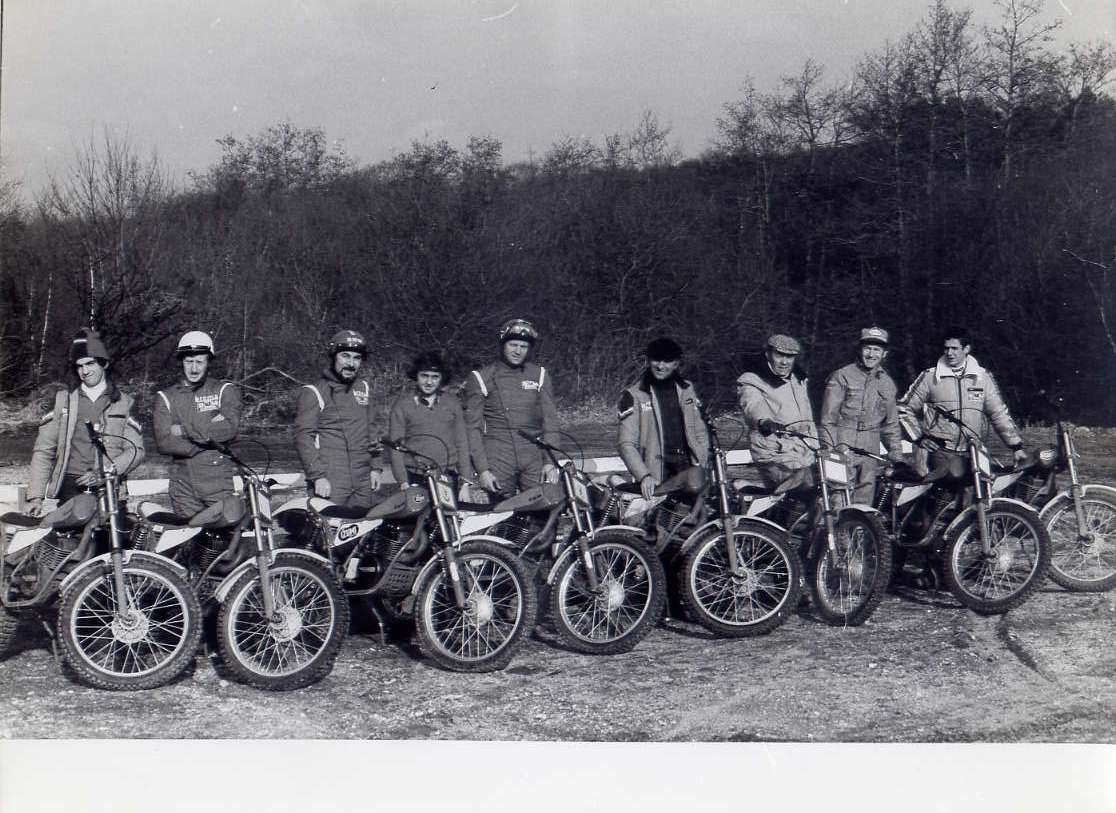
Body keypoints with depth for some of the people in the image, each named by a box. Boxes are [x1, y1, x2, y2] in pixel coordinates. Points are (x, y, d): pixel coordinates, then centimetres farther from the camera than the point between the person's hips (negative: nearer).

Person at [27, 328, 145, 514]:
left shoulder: (123, 403, 13)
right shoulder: (63, 401, 15)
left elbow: (135, 450, 5)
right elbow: (43, 451, 12)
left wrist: (103, 474, -11)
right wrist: (35, 496, 4)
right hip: (71, 489, 0)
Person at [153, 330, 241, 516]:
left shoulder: (225, 390, 6)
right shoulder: (165, 397, 10)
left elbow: (229, 429, -12)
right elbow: (164, 443, -5)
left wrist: (185, 430, -10)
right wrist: (210, 434, -11)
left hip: (218, 482, -2)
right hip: (183, 486, 2)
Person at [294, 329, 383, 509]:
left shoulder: (363, 388, 17)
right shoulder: (314, 392, -3)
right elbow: (303, 438, -9)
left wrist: (374, 467, 17)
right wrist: (318, 476, -15)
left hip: (362, 481, 6)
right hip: (330, 483, -6)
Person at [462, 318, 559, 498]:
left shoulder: (539, 375, 12)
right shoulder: (480, 378, 5)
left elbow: (550, 421, 8)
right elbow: (472, 428, 1)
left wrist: (550, 462, -4)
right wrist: (482, 469, -9)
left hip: (533, 459, 2)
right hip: (498, 460, -2)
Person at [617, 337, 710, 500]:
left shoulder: (687, 389, 16)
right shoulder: (633, 396, 2)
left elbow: (700, 433, 19)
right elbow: (626, 444, -5)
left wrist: (701, 466, 4)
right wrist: (644, 476, -19)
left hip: (687, 465, 3)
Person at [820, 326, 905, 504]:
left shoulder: (887, 383, 16)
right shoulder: (841, 376, 0)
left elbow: (891, 424, 22)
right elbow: (828, 420, -3)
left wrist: (896, 454, 14)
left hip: (871, 452, 5)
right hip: (843, 447, -5)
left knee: (865, 501, 4)